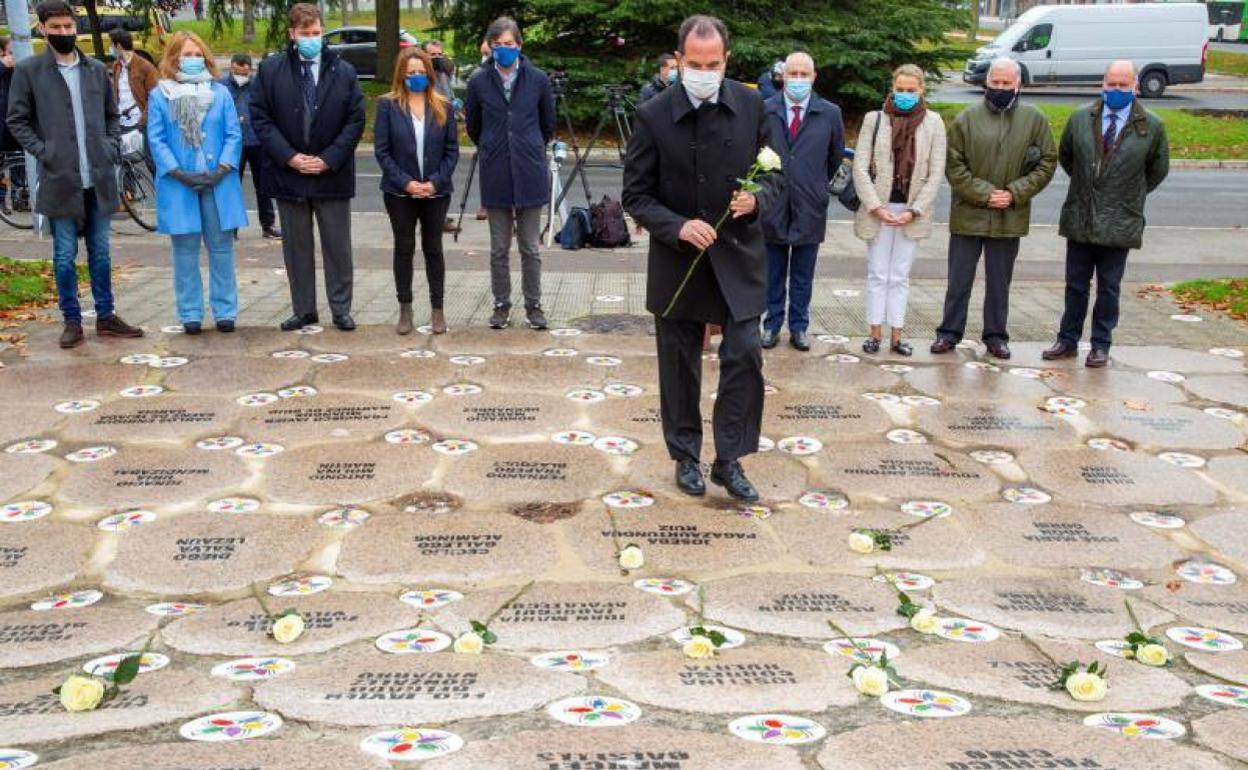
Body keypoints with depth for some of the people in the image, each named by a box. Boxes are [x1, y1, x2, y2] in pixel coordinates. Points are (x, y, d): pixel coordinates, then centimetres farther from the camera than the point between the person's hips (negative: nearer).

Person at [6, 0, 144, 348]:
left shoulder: (97, 70, 10)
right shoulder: (29, 70, 0)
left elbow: (111, 115, 18)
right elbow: (17, 120, 2)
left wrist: (113, 148, 4)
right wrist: (42, 152, -9)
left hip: (99, 177, 3)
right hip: (60, 178, -3)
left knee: (100, 252, 9)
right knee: (64, 255, 3)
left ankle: (105, 316, 17)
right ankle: (72, 320, 12)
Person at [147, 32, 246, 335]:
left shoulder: (220, 93, 7)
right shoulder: (160, 95, 3)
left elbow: (234, 135, 2)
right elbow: (156, 140, -2)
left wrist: (221, 170, -11)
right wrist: (180, 174, -13)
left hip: (218, 183, 1)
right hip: (179, 185, -1)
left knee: (221, 248, 5)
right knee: (185, 250, 4)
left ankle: (225, 311, 13)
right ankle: (190, 314, 11)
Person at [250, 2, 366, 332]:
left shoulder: (344, 71, 1)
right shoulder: (270, 70, 1)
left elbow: (356, 120, 0)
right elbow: (260, 118, 0)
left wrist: (329, 159, -10)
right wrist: (289, 157, -11)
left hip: (332, 174, 0)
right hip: (288, 173, 1)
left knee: (337, 246, 5)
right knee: (296, 247, 8)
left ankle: (341, 309, 14)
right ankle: (303, 310, 17)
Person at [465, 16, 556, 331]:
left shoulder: (538, 79, -3)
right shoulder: (479, 81, -2)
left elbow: (548, 125, 11)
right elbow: (473, 126, 12)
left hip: (530, 173, 0)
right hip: (495, 175, 0)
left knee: (531, 248, 6)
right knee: (499, 249, 8)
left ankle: (533, 305, 17)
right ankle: (501, 305, 19)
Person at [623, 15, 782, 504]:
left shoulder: (751, 107, -3)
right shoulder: (653, 115, -9)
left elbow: (775, 174, 6)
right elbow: (636, 195, -5)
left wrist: (757, 199, -16)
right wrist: (677, 227, -21)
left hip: (739, 258, 1)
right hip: (677, 261, -1)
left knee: (745, 356, -4)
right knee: (679, 367, 10)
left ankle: (729, 459, 10)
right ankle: (686, 457, 27)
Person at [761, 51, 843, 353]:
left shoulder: (830, 113, 1)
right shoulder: (764, 111, -3)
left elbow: (836, 157, 13)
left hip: (809, 208, 1)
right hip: (772, 206, 0)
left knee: (803, 277, 9)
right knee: (773, 275, 9)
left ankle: (799, 327, 20)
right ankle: (772, 325, 20)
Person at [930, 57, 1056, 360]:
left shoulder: (1034, 119, 2)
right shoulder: (967, 118, -2)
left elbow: (1048, 163, 3)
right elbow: (953, 165, -3)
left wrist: (1015, 193, -9)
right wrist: (983, 194, -13)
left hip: (1009, 218, 1)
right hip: (968, 214, -1)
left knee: (1000, 281, 11)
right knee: (959, 279, 6)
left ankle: (996, 335, 22)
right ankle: (949, 332, 18)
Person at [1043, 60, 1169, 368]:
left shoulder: (1152, 127, -4)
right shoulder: (1081, 118, 1)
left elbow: (1158, 169, 10)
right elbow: (1065, 156, 17)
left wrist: (1131, 195, 8)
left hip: (1119, 223, -2)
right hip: (1080, 218, 2)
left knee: (1108, 288, 7)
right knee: (1075, 284, 11)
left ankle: (1101, 345, 17)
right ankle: (1068, 341, 20)